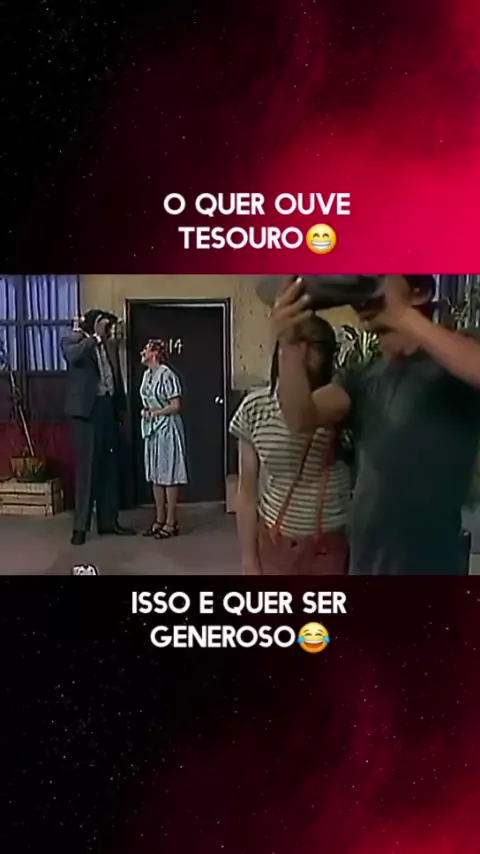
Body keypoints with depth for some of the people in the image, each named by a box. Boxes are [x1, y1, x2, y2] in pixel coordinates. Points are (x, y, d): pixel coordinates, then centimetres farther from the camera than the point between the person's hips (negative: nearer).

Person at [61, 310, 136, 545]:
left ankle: (108, 521, 18)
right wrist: (96, 336, -22)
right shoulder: (72, 340, -1)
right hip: (87, 409, -6)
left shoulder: (110, 345, 15)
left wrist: (121, 409, 12)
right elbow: (73, 356, -26)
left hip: (108, 408, 6)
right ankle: (80, 525, 4)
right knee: (85, 467, -4)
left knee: (110, 467, 9)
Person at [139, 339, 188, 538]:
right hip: (152, 429, 9)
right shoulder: (147, 374, 11)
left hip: (167, 428, -9)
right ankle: (160, 520, 20)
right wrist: (145, 411, 1)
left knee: (169, 475, -2)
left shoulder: (167, 375, -15)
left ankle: (171, 523, 5)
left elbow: (175, 406, -18)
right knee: (156, 475, 11)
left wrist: (154, 412, -12)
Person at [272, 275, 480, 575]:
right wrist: (290, 345, -27)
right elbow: (301, 417, -11)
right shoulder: (362, 380, 7)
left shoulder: (450, 370, -10)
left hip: (429, 565, -5)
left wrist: (402, 316, -33)